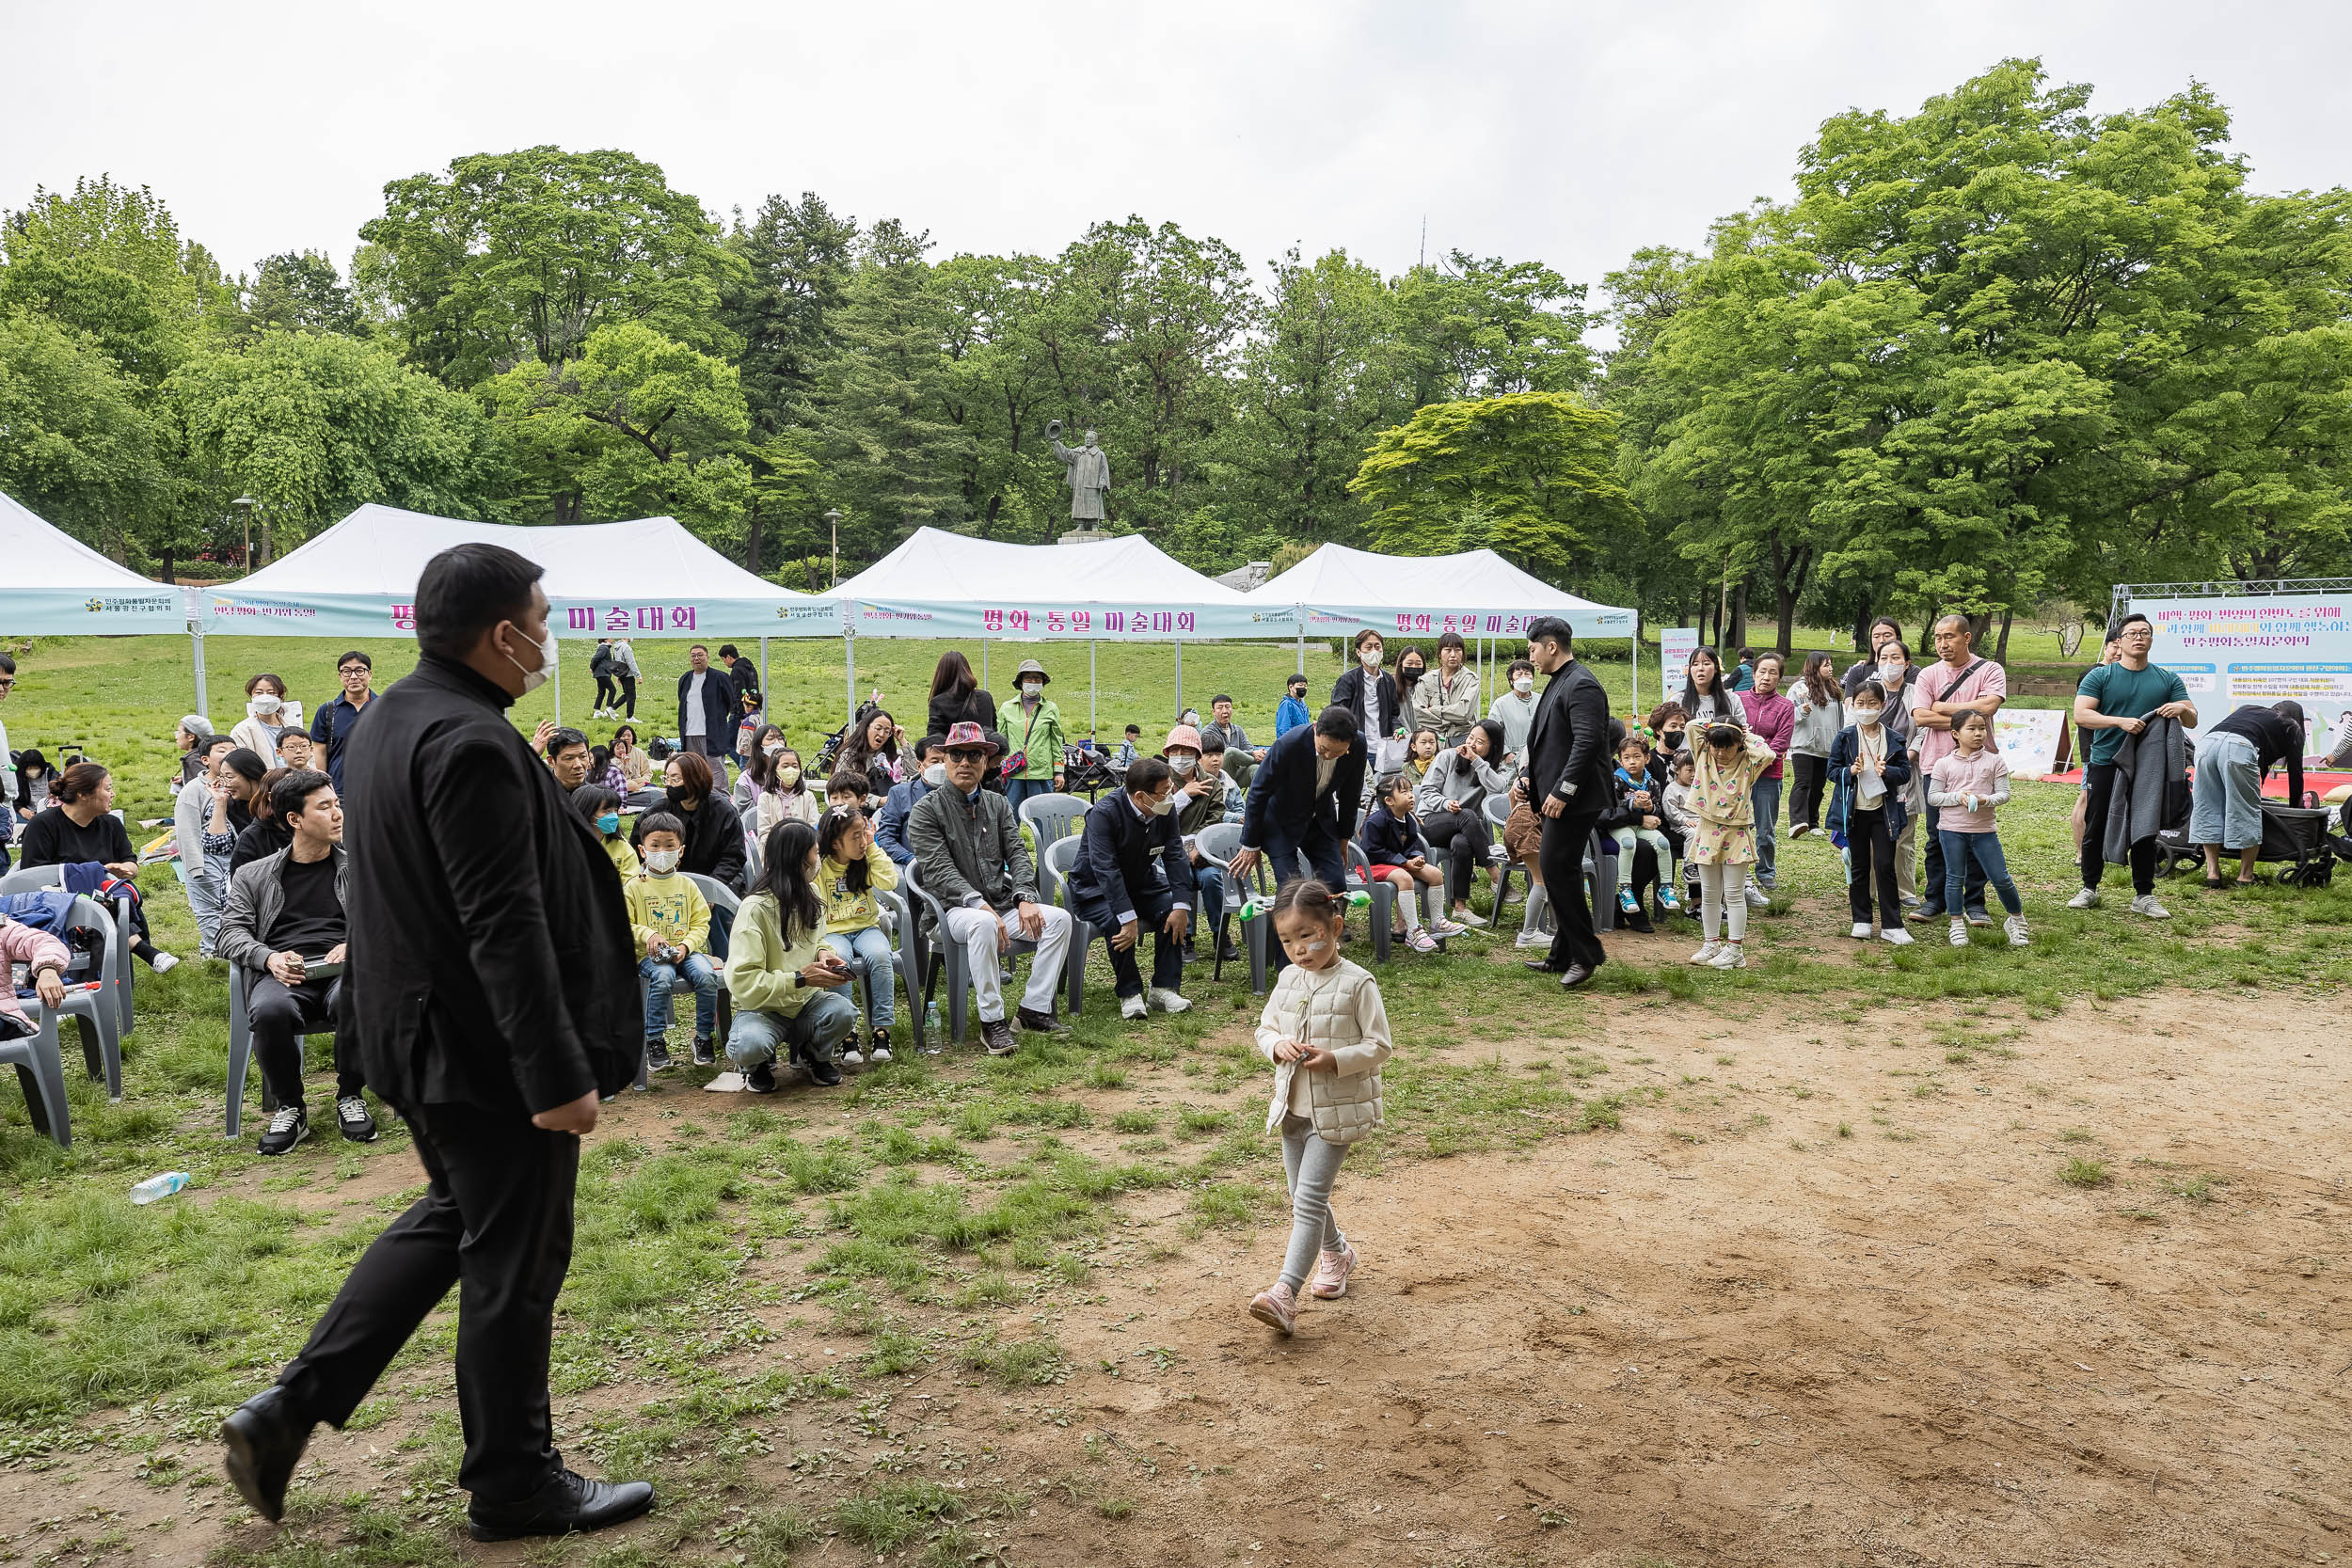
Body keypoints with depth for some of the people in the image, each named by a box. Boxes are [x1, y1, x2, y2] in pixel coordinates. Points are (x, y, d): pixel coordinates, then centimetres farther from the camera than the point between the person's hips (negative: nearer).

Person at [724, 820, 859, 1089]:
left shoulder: (811, 896, 3)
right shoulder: (755, 909, -20)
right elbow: (743, 981, -24)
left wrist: (823, 953, -1)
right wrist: (800, 978, -27)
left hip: (806, 1002, 5)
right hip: (762, 1007, -5)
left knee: (844, 1011, -28)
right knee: (749, 1046, -37)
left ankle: (812, 1053, 7)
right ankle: (758, 1064, 4)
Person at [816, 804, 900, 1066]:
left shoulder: (866, 861, 9)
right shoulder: (818, 867, -1)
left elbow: (889, 882, -8)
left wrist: (873, 846, -4)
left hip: (867, 927, 2)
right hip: (832, 932, -2)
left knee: (879, 954, -32)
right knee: (838, 962, -36)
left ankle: (881, 1030, -27)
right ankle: (847, 1036, -30)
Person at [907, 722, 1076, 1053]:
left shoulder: (999, 805, 16)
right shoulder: (928, 811, -2)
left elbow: (1018, 854, 6)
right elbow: (940, 870, -13)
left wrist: (1025, 898, -13)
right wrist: (980, 905, -27)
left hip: (1002, 904, 6)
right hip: (954, 910, -5)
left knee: (1059, 918, -16)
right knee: (984, 924, -38)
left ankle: (1033, 1009, -10)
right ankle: (992, 1021, -28)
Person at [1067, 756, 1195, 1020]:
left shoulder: (1166, 810, -9)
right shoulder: (1104, 813, -28)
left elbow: (1175, 857, -9)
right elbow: (1106, 869, -34)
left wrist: (1181, 905, -22)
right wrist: (1129, 918, -41)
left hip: (1141, 884, 6)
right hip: (1095, 890, -5)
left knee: (1173, 913, -19)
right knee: (1117, 923, -33)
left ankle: (1164, 988, -10)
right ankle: (1130, 993, -17)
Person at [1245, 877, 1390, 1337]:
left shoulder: (1357, 983, -13)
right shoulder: (1288, 979, 4)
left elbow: (1380, 1046, -11)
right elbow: (1264, 1028, 12)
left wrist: (1335, 1059, -24)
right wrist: (1278, 1045, -10)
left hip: (1337, 1110, -6)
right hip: (1294, 1106, 7)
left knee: (1309, 1199, -12)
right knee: (1304, 1198, 17)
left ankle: (1285, 1293, -15)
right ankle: (1336, 1251, 44)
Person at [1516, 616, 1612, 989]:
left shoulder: (1581, 685, -15)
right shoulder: (1558, 683, 18)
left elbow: (1587, 742, -23)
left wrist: (1562, 791, -23)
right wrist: (1529, 777, 12)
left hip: (1573, 800, -11)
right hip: (1556, 796, 11)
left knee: (1558, 870, -12)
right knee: (1561, 873, 13)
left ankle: (1584, 954, -3)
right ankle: (1564, 956, 21)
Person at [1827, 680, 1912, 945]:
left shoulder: (1894, 739, 1)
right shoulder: (1844, 737, -1)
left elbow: (1905, 772, 2)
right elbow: (1832, 769, 0)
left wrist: (1886, 771, -18)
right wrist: (1851, 771, -19)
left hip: (1884, 811, 0)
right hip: (1855, 811, 0)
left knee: (1885, 866, -1)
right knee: (1859, 866, 9)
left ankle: (1891, 925, 5)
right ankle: (1862, 921, 20)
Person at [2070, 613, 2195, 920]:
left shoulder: (2168, 680, 9)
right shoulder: (2100, 676, -1)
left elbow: (2192, 721, 7)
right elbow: (2081, 714, -11)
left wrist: (2181, 709, -17)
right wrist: (2120, 721, -25)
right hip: (2105, 765, -2)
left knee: (2145, 832, 6)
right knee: (2096, 828, 5)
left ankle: (2144, 895, 13)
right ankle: (2089, 890, 17)